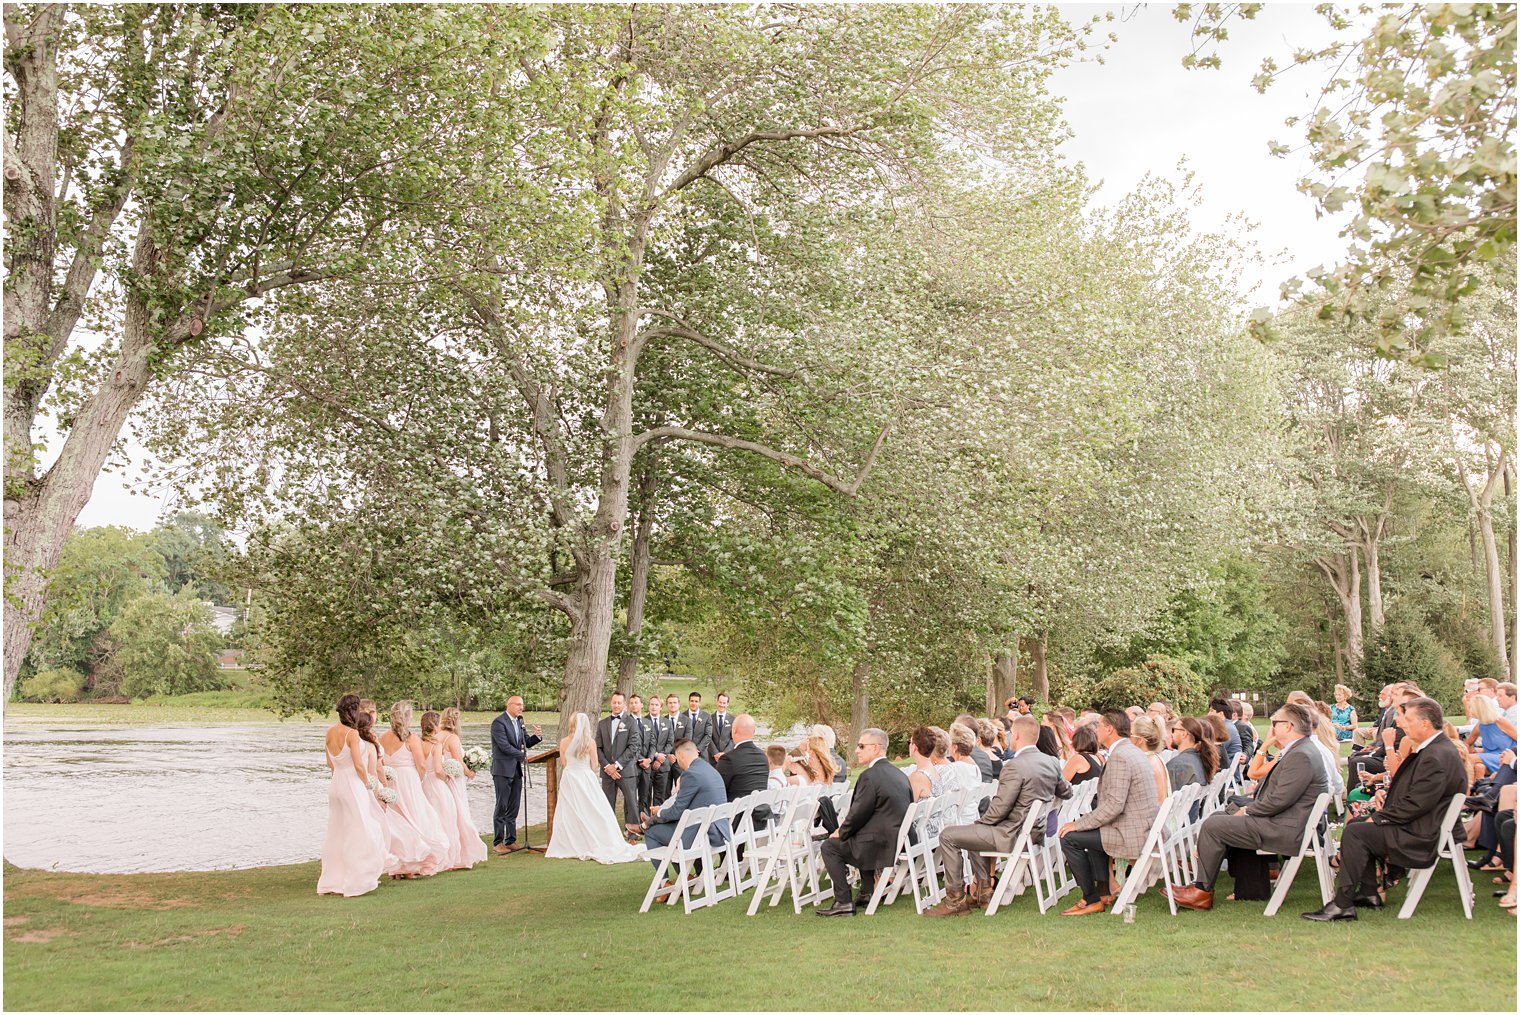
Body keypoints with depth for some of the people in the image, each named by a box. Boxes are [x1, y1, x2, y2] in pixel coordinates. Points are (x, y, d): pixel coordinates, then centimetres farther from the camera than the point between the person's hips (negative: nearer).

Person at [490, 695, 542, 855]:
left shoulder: (519, 722, 14)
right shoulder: (498, 722, -11)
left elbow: (526, 743, 16)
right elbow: (504, 746, -17)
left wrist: (536, 736, -4)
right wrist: (522, 756, -9)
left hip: (516, 770, 7)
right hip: (503, 770, -7)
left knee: (513, 808, 9)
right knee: (502, 807, -5)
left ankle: (511, 841, 14)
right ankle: (498, 842, 1)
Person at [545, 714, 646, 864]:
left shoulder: (564, 742, -7)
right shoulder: (590, 742, -8)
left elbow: (563, 762, 7)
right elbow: (594, 764, 1)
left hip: (569, 779, 1)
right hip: (587, 778, -1)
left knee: (569, 814, 7)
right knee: (593, 812, 5)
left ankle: (569, 847, 10)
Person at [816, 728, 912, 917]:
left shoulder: (869, 776, -17)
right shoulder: (898, 773, 10)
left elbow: (858, 814, -15)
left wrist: (841, 833, 3)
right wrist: (845, 828, 18)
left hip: (880, 845, -9)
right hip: (900, 840, 9)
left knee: (829, 847, 5)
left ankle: (843, 903, 1)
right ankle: (868, 893, 33)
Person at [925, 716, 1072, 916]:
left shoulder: (1015, 767, -23)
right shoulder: (1052, 762, 3)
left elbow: (999, 809, -21)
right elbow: (1065, 792, 20)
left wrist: (979, 822, -4)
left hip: (1013, 836, -9)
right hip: (1035, 831, 9)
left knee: (948, 836, -4)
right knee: (975, 830, 31)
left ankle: (955, 899, 0)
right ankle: (984, 892, 30)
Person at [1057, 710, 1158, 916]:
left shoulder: (1119, 757, -20)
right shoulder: (1131, 751, 14)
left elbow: (1114, 805, -24)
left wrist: (1079, 824, -15)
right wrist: (1085, 820, 17)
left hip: (1132, 834, -11)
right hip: (1146, 827, 11)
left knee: (1070, 838, -7)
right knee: (1091, 830, 29)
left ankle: (1092, 899, 2)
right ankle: (1104, 891, 27)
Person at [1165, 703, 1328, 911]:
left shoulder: (1301, 756, -19)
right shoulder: (1298, 751, 16)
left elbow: (1279, 800, -25)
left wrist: (1247, 811, -11)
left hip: (1286, 831, -11)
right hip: (1278, 822, 11)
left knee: (1212, 826, -13)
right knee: (1217, 817, 14)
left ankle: (1202, 891, -4)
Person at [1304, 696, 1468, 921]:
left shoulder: (1437, 757, -23)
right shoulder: (1434, 749, 12)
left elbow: (1415, 805, -25)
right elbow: (1411, 790, 22)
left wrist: (1378, 818, -15)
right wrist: (1387, 793, 4)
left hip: (1421, 839, -11)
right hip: (1419, 828, 11)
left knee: (1355, 832, -18)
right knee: (1357, 823, 16)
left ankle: (1342, 904, -15)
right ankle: (1369, 893, 16)